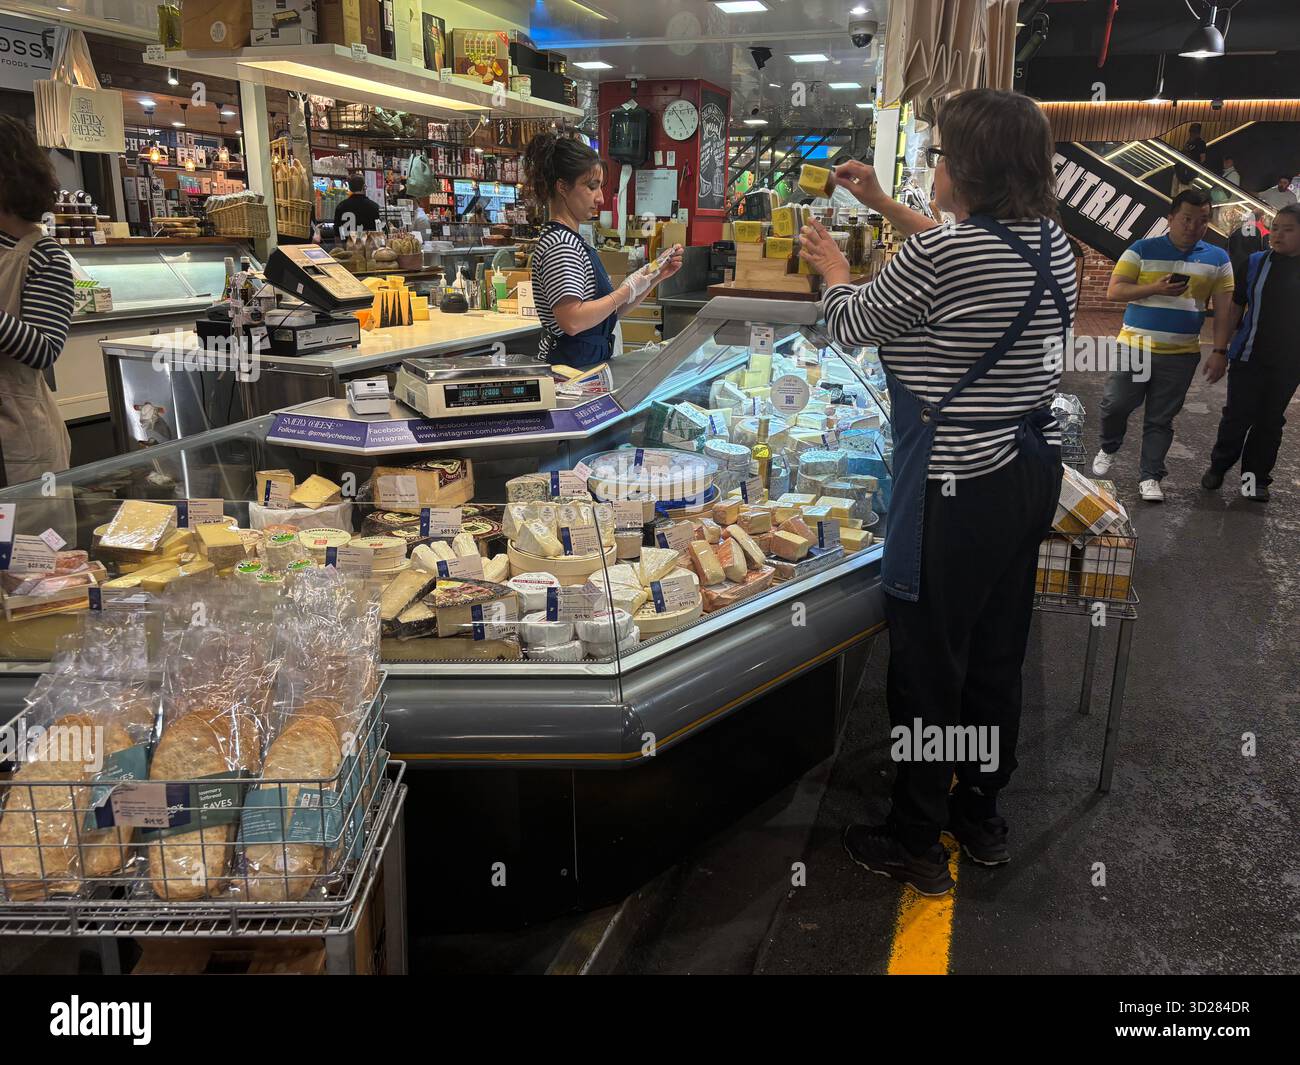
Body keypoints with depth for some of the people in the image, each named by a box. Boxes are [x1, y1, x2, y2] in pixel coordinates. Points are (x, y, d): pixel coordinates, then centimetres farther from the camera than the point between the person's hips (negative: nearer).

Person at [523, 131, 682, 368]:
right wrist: (627, 290, -15)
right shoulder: (559, 243, -14)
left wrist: (655, 278, 8)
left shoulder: (571, 240, 16)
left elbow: (611, 312, 17)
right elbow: (572, 321, -26)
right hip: (569, 369, -9)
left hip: (589, 363, 9)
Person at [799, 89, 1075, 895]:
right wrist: (884, 205, 30)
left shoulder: (937, 256, -22)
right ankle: (982, 818, 37)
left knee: (929, 667, 6)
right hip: (1033, 472, 8)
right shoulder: (1053, 242, 4)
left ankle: (916, 844, 22)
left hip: (959, 489, -8)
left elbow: (851, 327, -5)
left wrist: (833, 268, 16)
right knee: (998, 654, 19)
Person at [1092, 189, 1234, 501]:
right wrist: (1156, 288, -20)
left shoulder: (1217, 259, 5)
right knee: (1115, 404, 0)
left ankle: (1150, 477, 13)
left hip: (1181, 355, 1)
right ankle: (1108, 449, 28)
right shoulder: (1142, 250, -2)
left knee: (1161, 419, 5)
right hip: (1135, 347, -1)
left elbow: (1224, 308, 4)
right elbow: (1114, 292, -7)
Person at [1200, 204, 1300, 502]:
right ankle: (1218, 466, 21)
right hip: (1249, 357, -1)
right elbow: (1235, 308, 3)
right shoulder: (1256, 263, -1)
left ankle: (1256, 477, 20)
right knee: (1237, 417, 2)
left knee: (1270, 422, 9)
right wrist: (1219, 351, 0)